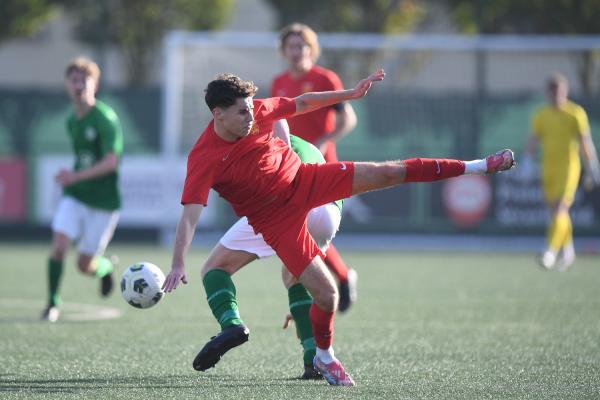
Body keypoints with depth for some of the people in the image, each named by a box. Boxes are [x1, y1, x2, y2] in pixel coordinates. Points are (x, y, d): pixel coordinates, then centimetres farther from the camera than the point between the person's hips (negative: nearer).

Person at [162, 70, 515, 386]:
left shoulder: (256, 111, -13)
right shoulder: (204, 160, -27)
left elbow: (302, 103, 6)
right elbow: (190, 215, -32)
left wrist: (350, 94, 9)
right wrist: (178, 265, -43)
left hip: (303, 179, 4)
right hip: (278, 219, -4)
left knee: (389, 173, -2)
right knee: (326, 294, -11)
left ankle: (477, 166, 12)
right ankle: (324, 356, 19)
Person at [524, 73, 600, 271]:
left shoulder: (576, 114, -4)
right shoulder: (541, 116, 8)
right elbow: (532, 142, 10)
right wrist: (526, 164, 0)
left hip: (568, 168, -5)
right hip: (548, 170, 5)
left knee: (560, 210, -16)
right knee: (556, 212, 10)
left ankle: (551, 252, -19)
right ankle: (568, 251, 25)